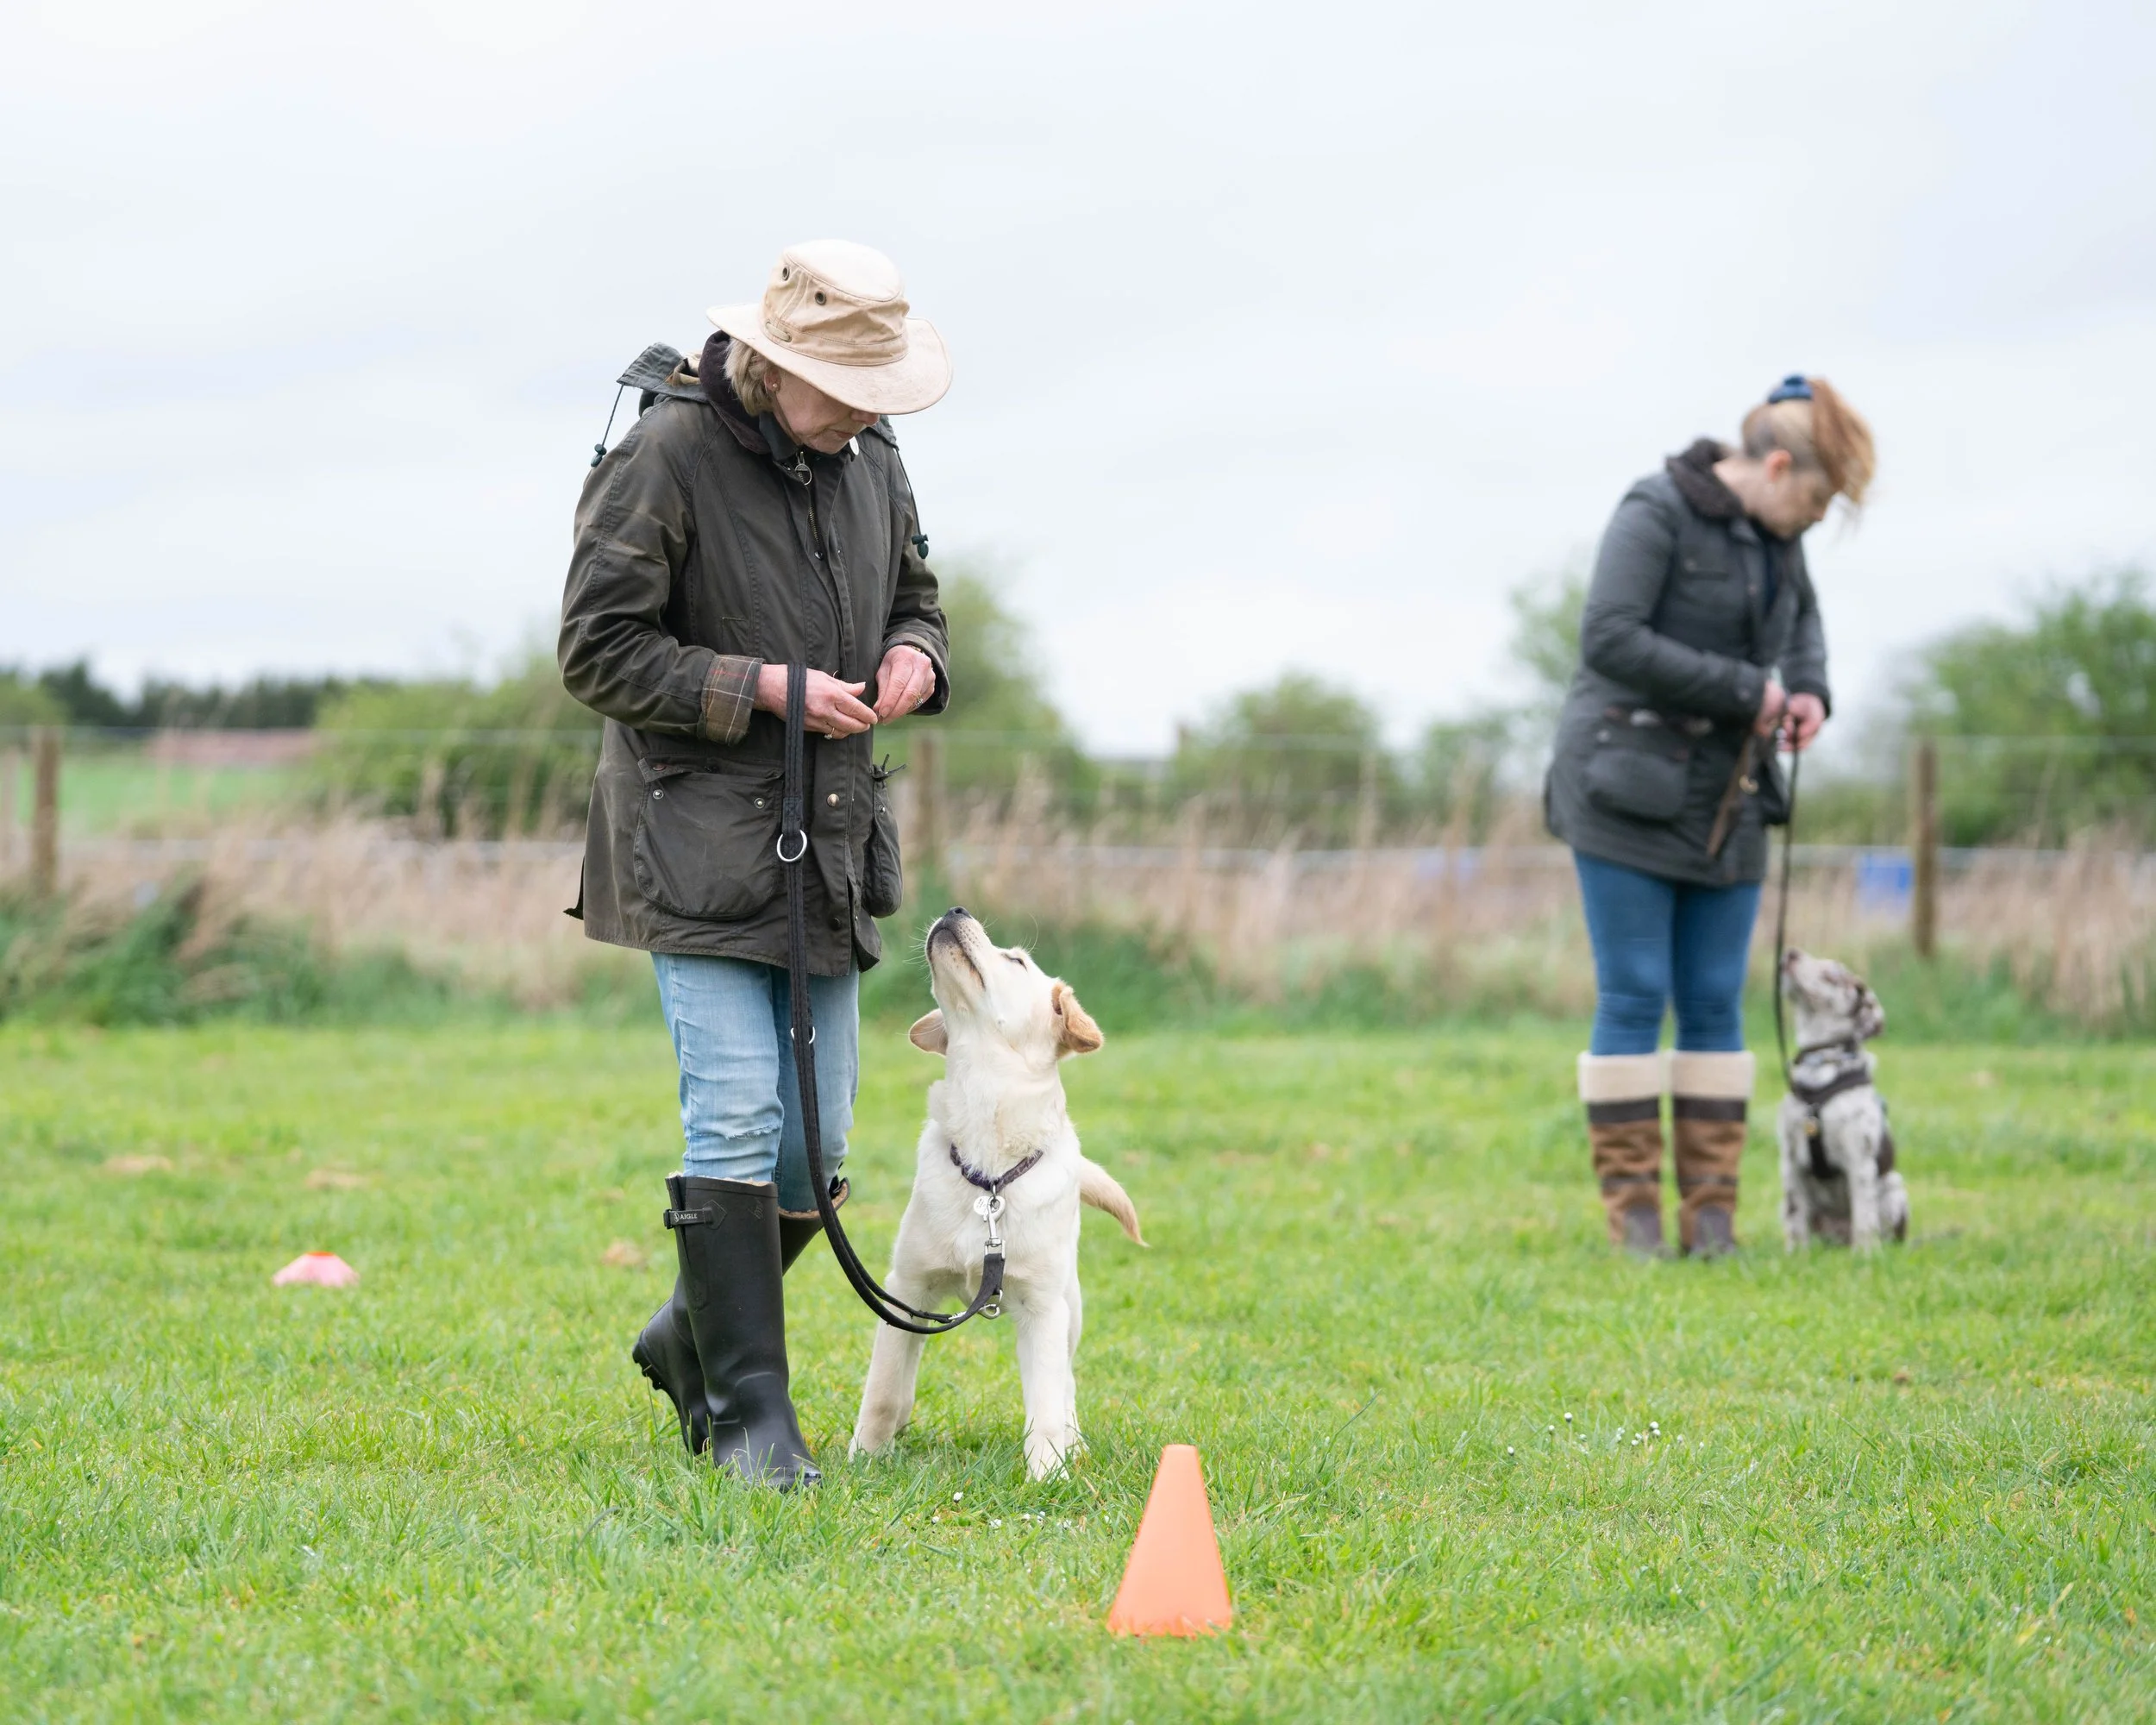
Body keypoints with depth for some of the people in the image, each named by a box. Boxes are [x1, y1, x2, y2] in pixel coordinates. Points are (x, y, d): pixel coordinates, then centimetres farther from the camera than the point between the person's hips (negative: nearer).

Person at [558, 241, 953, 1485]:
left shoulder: (868, 455, 8)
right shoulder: (667, 455, -12)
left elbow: (914, 595, 24)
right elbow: (600, 649, -11)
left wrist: (916, 658, 0)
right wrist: (764, 690, -18)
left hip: (830, 845, 7)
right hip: (701, 843, -7)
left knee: (818, 1141, 8)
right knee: (736, 1129, -11)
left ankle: (693, 1336, 29)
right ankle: (748, 1410, -5)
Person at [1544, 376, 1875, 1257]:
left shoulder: (1774, 533, 9)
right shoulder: (1656, 514, -13)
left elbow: (1802, 615, 28)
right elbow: (1608, 638, -22)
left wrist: (1807, 689, 6)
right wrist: (1741, 690, -19)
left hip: (1726, 806, 7)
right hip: (1630, 794, -7)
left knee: (1715, 1003, 4)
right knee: (1632, 999, -5)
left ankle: (1712, 1216, 7)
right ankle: (1632, 1213, -1)